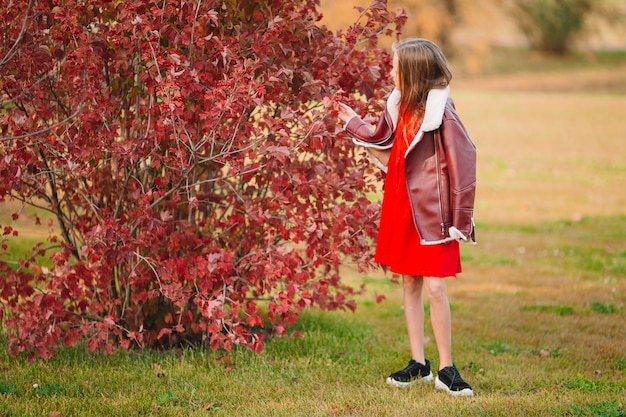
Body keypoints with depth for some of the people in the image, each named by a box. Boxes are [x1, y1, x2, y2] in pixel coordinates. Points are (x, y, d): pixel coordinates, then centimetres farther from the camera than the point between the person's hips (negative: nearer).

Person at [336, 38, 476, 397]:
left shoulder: (442, 114, -16)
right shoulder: (400, 107, 6)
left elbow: (462, 164, -14)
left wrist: (460, 220, -14)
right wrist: (353, 124, 20)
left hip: (432, 213, -7)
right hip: (402, 209, 7)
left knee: (434, 287, -7)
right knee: (409, 286, 10)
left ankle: (446, 369, 2)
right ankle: (418, 364, 18)